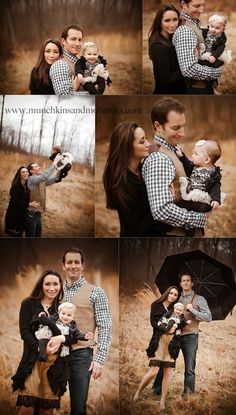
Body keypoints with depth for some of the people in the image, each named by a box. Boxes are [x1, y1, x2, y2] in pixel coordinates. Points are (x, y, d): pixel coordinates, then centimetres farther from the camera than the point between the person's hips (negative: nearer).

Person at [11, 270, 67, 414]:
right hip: (33, 360, -2)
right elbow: (24, 331, -3)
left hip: (55, 361, 2)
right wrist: (40, 348, -18)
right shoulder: (29, 303, 6)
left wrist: (62, 338, -18)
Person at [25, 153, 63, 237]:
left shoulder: (42, 181, 13)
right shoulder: (31, 179, -12)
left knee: (37, 236, 14)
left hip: (38, 214, 9)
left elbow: (55, 179, 10)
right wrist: (55, 162, -23)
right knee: (31, 236, -4)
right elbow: (45, 176, -26)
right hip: (31, 214, -8)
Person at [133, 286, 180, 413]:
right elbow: (153, 322, -4)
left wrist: (175, 327, -10)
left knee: (167, 372, 1)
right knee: (153, 371, -10)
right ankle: (138, 392, 14)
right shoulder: (156, 305, 5)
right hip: (158, 340, -3)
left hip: (171, 342, 4)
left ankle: (162, 401, 11)